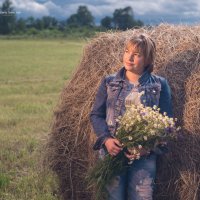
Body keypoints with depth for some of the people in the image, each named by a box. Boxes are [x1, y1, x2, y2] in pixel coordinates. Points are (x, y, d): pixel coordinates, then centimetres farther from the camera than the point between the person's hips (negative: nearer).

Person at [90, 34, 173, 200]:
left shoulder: (159, 85, 4)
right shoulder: (109, 82, 9)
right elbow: (96, 115, 8)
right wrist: (106, 139, -11)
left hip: (144, 155, -1)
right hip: (112, 152, 1)